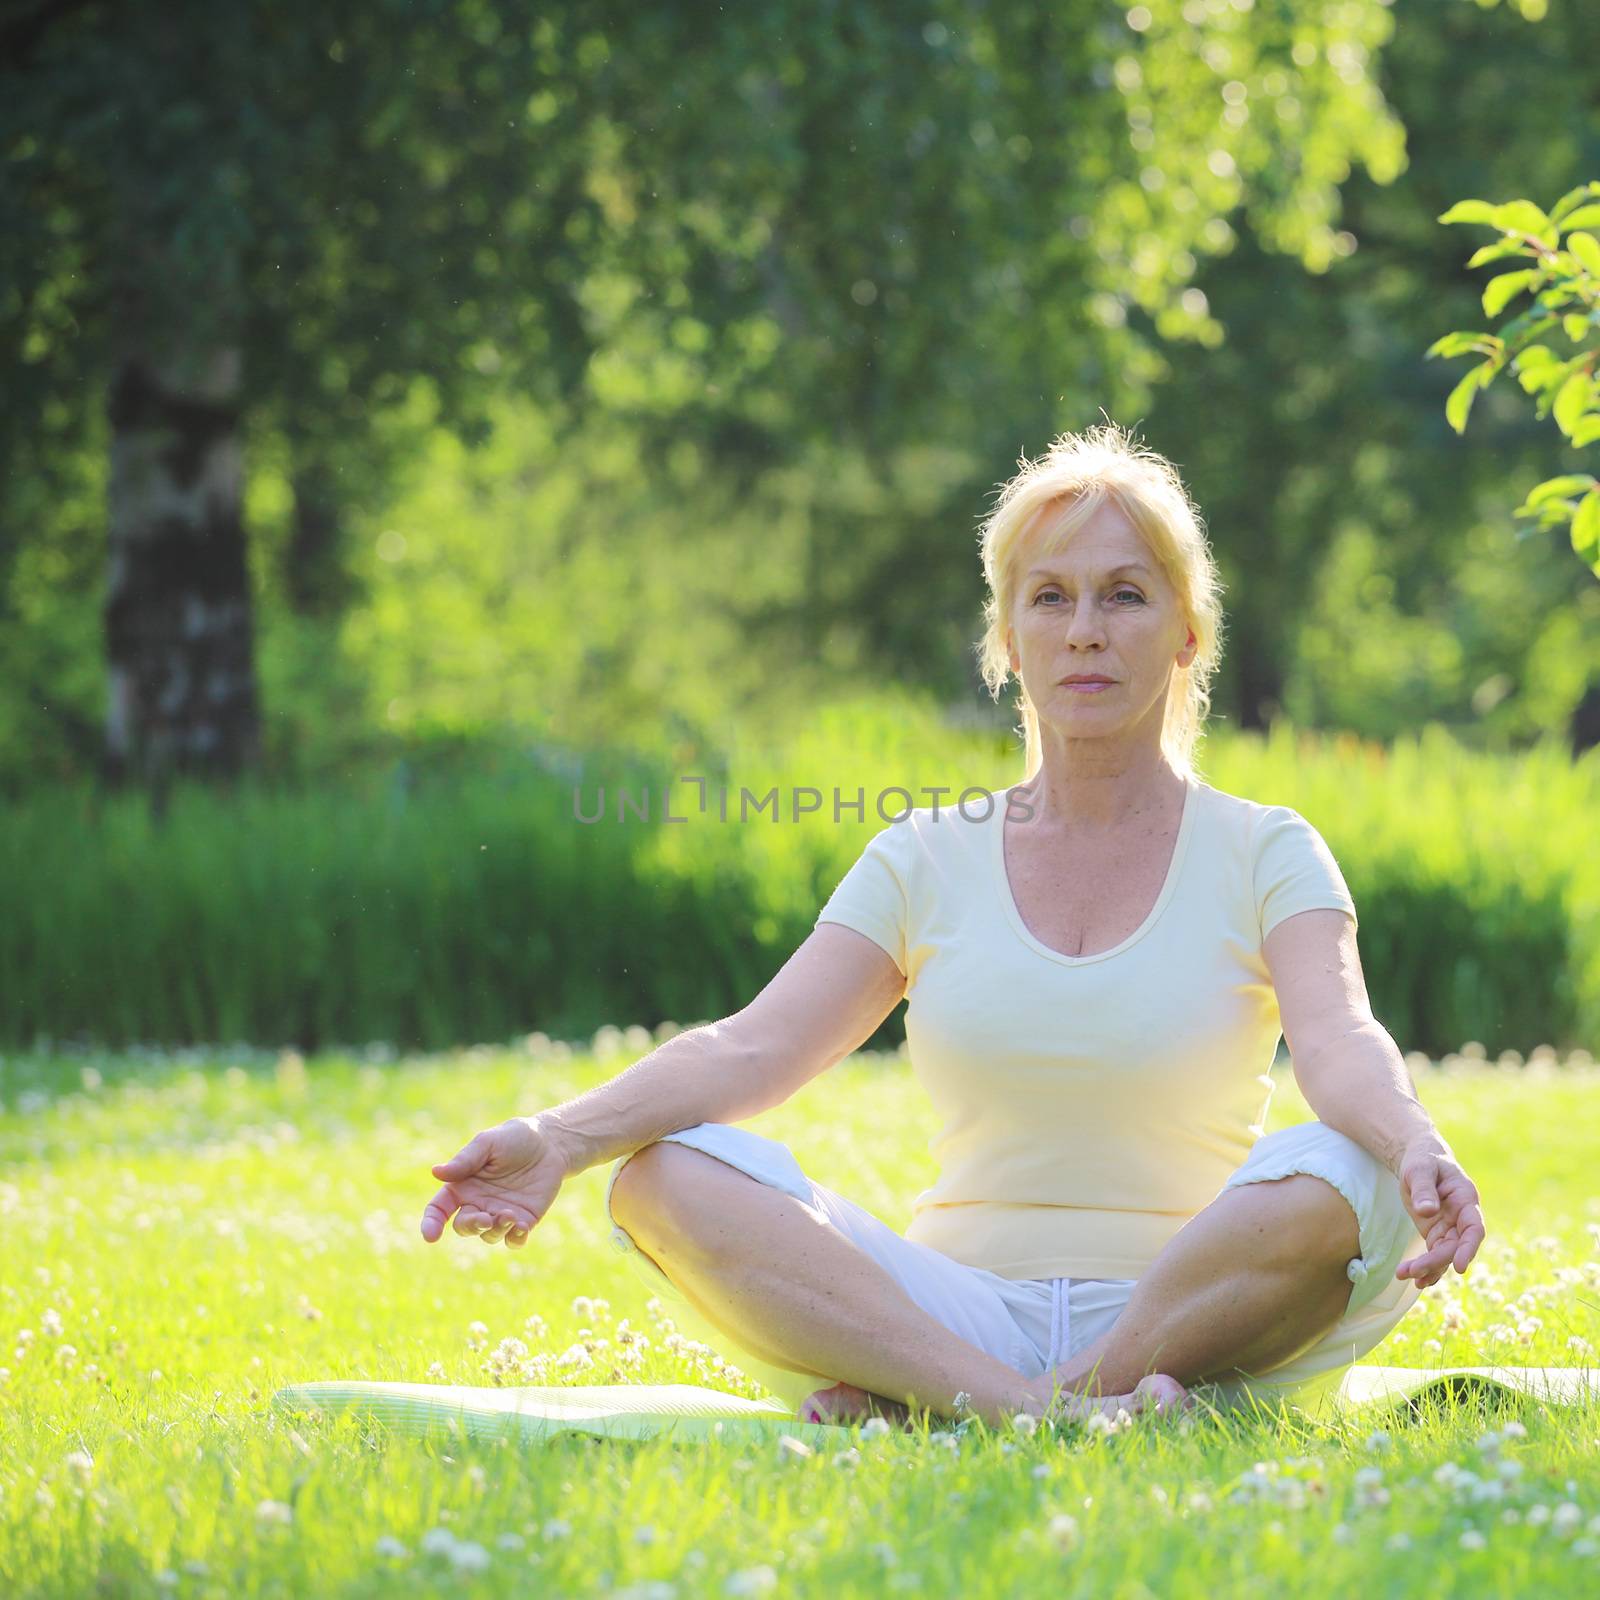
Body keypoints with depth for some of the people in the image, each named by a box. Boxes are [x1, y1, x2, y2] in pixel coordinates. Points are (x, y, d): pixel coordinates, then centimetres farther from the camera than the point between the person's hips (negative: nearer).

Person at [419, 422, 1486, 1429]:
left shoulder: (1262, 853, 6)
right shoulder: (928, 861, 12)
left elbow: (1338, 1039, -13)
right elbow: (755, 1046, -1)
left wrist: (1418, 1147, -37)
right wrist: (561, 1138, -20)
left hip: (1195, 1321, -1)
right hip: (959, 1317, 2)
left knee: (1335, 1179, -34)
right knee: (670, 1175, -21)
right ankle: (1031, 1411, -37)